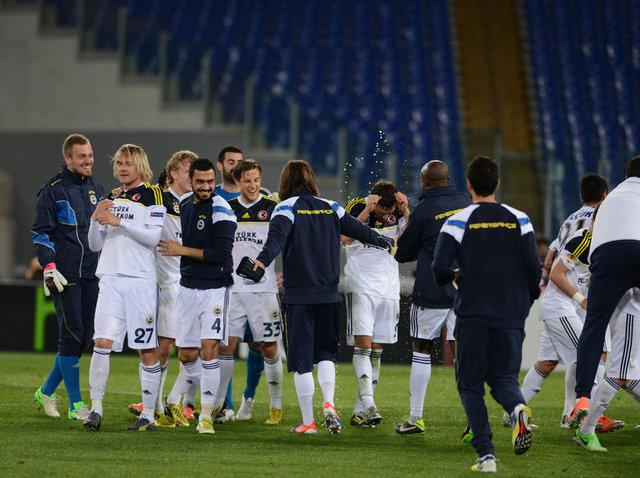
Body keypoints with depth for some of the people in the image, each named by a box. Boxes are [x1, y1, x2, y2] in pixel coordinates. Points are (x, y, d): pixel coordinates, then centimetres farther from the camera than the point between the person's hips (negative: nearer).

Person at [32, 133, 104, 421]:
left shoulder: (95, 187, 14)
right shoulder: (53, 190, -6)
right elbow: (40, 233, -6)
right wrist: (49, 267, -15)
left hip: (91, 275, 7)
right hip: (65, 275, -7)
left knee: (84, 336, 6)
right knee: (72, 335, -9)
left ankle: (47, 391, 21)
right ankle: (75, 404, -4)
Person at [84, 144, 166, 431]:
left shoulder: (153, 195, 1)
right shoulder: (112, 198, 19)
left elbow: (154, 237, -11)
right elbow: (95, 245, 17)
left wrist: (120, 222, -18)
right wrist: (96, 220, -1)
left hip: (141, 280, -4)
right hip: (111, 279, 4)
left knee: (147, 349, 0)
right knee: (102, 342, -9)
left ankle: (148, 415, 6)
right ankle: (96, 409, -5)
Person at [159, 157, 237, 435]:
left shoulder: (221, 211, -12)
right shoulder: (185, 206, 10)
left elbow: (220, 254, -19)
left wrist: (182, 250, -15)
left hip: (215, 288, -7)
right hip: (188, 287, 7)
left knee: (209, 348, -15)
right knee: (186, 355, 7)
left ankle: (206, 414, -7)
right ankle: (214, 399, 29)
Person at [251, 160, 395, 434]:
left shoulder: (287, 208, -3)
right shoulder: (329, 208, 8)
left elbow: (277, 236, -23)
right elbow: (360, 231, 17)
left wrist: (263, 260, -39)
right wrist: (386, 242, 35)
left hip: (298, 296, -4)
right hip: (329, 294, 4)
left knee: (301, 359, 3)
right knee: (326, 353, 17)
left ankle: (308, 421, 4)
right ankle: (328, 403, -5)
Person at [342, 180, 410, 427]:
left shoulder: (396, 212, 1)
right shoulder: (356, 207, -8)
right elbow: (345, 238, -23)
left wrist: (406, 211, -22)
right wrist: (367, 211, -30)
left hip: (388, 289, 4)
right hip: (360, 286, -4)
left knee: (376, 350, 5)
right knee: (362, 343, -17)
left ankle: (360, 411, 11)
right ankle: (368, 404, -26)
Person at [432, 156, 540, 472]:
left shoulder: (458, 222, -4)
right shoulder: (519, 220, 4)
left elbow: (440, 271, -11)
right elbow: (534, 268, -1)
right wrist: (526, 303, 16)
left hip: (472, 316, -2)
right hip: (511, 316, 2)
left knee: (471, 386, 7)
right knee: (504, 379, 12)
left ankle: (485, 454, -7)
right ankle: (517, 409, -24)